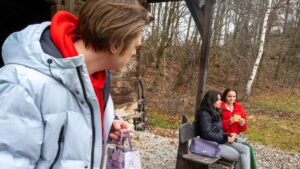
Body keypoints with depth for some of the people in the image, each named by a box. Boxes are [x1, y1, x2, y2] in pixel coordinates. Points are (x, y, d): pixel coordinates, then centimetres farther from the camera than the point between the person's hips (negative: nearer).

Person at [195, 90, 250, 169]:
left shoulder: (215, 112, 13)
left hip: (221, 141, 9)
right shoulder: (204, 114, -16)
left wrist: (227, 136, 0)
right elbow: (208, 134, -22)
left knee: (245, 149, -6)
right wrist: (226, 138, -16)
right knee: (240, 157, -10)